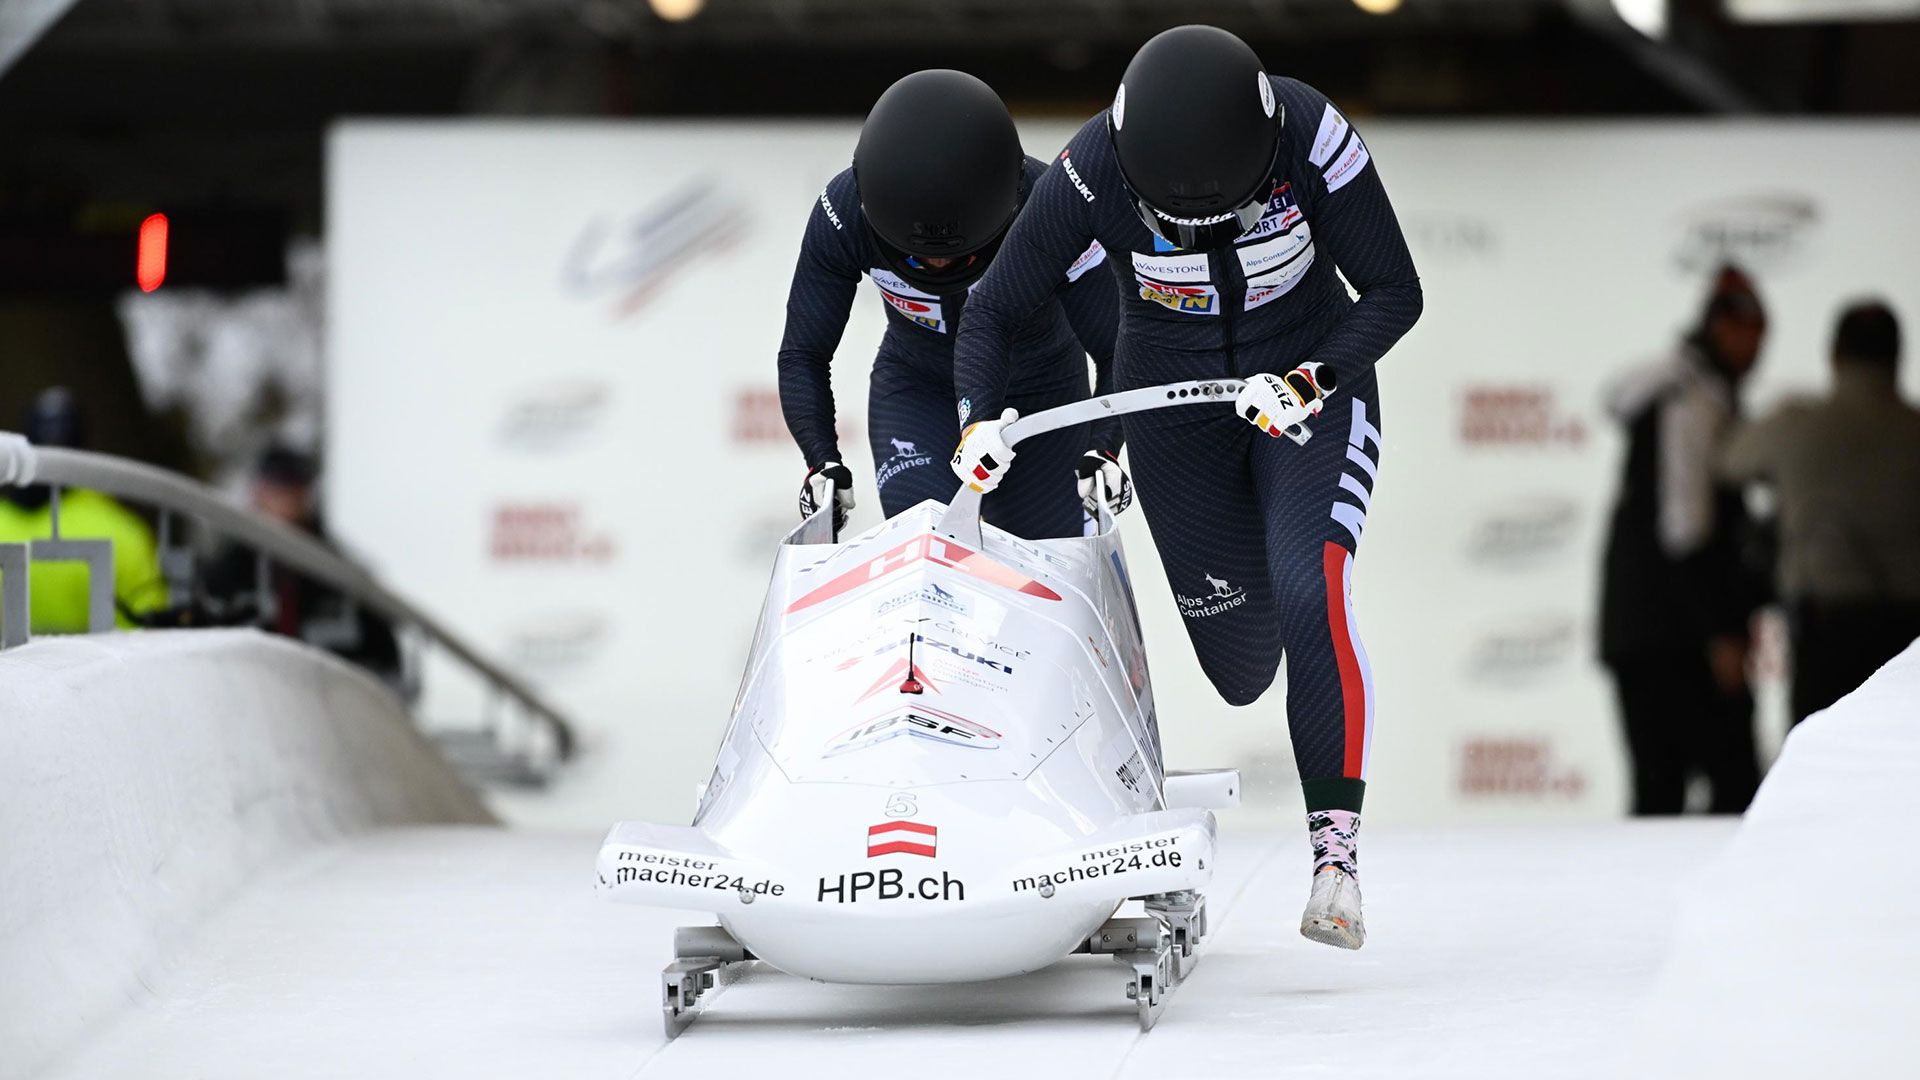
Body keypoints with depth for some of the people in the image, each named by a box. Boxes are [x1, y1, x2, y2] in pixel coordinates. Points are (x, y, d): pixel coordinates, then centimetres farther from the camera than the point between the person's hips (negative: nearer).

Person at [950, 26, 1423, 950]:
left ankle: (1336, 853, -21)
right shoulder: (1091, 173, -25)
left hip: (1309, 386, -1)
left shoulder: (1313, 138, -26)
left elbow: (1395, 294, -16)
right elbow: (992, 312, -11)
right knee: (1240, 667, 7)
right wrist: (980, 419, -28)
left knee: (1309, 597, -27)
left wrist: (1316, 381, -32)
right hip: (1174, 412, 2)